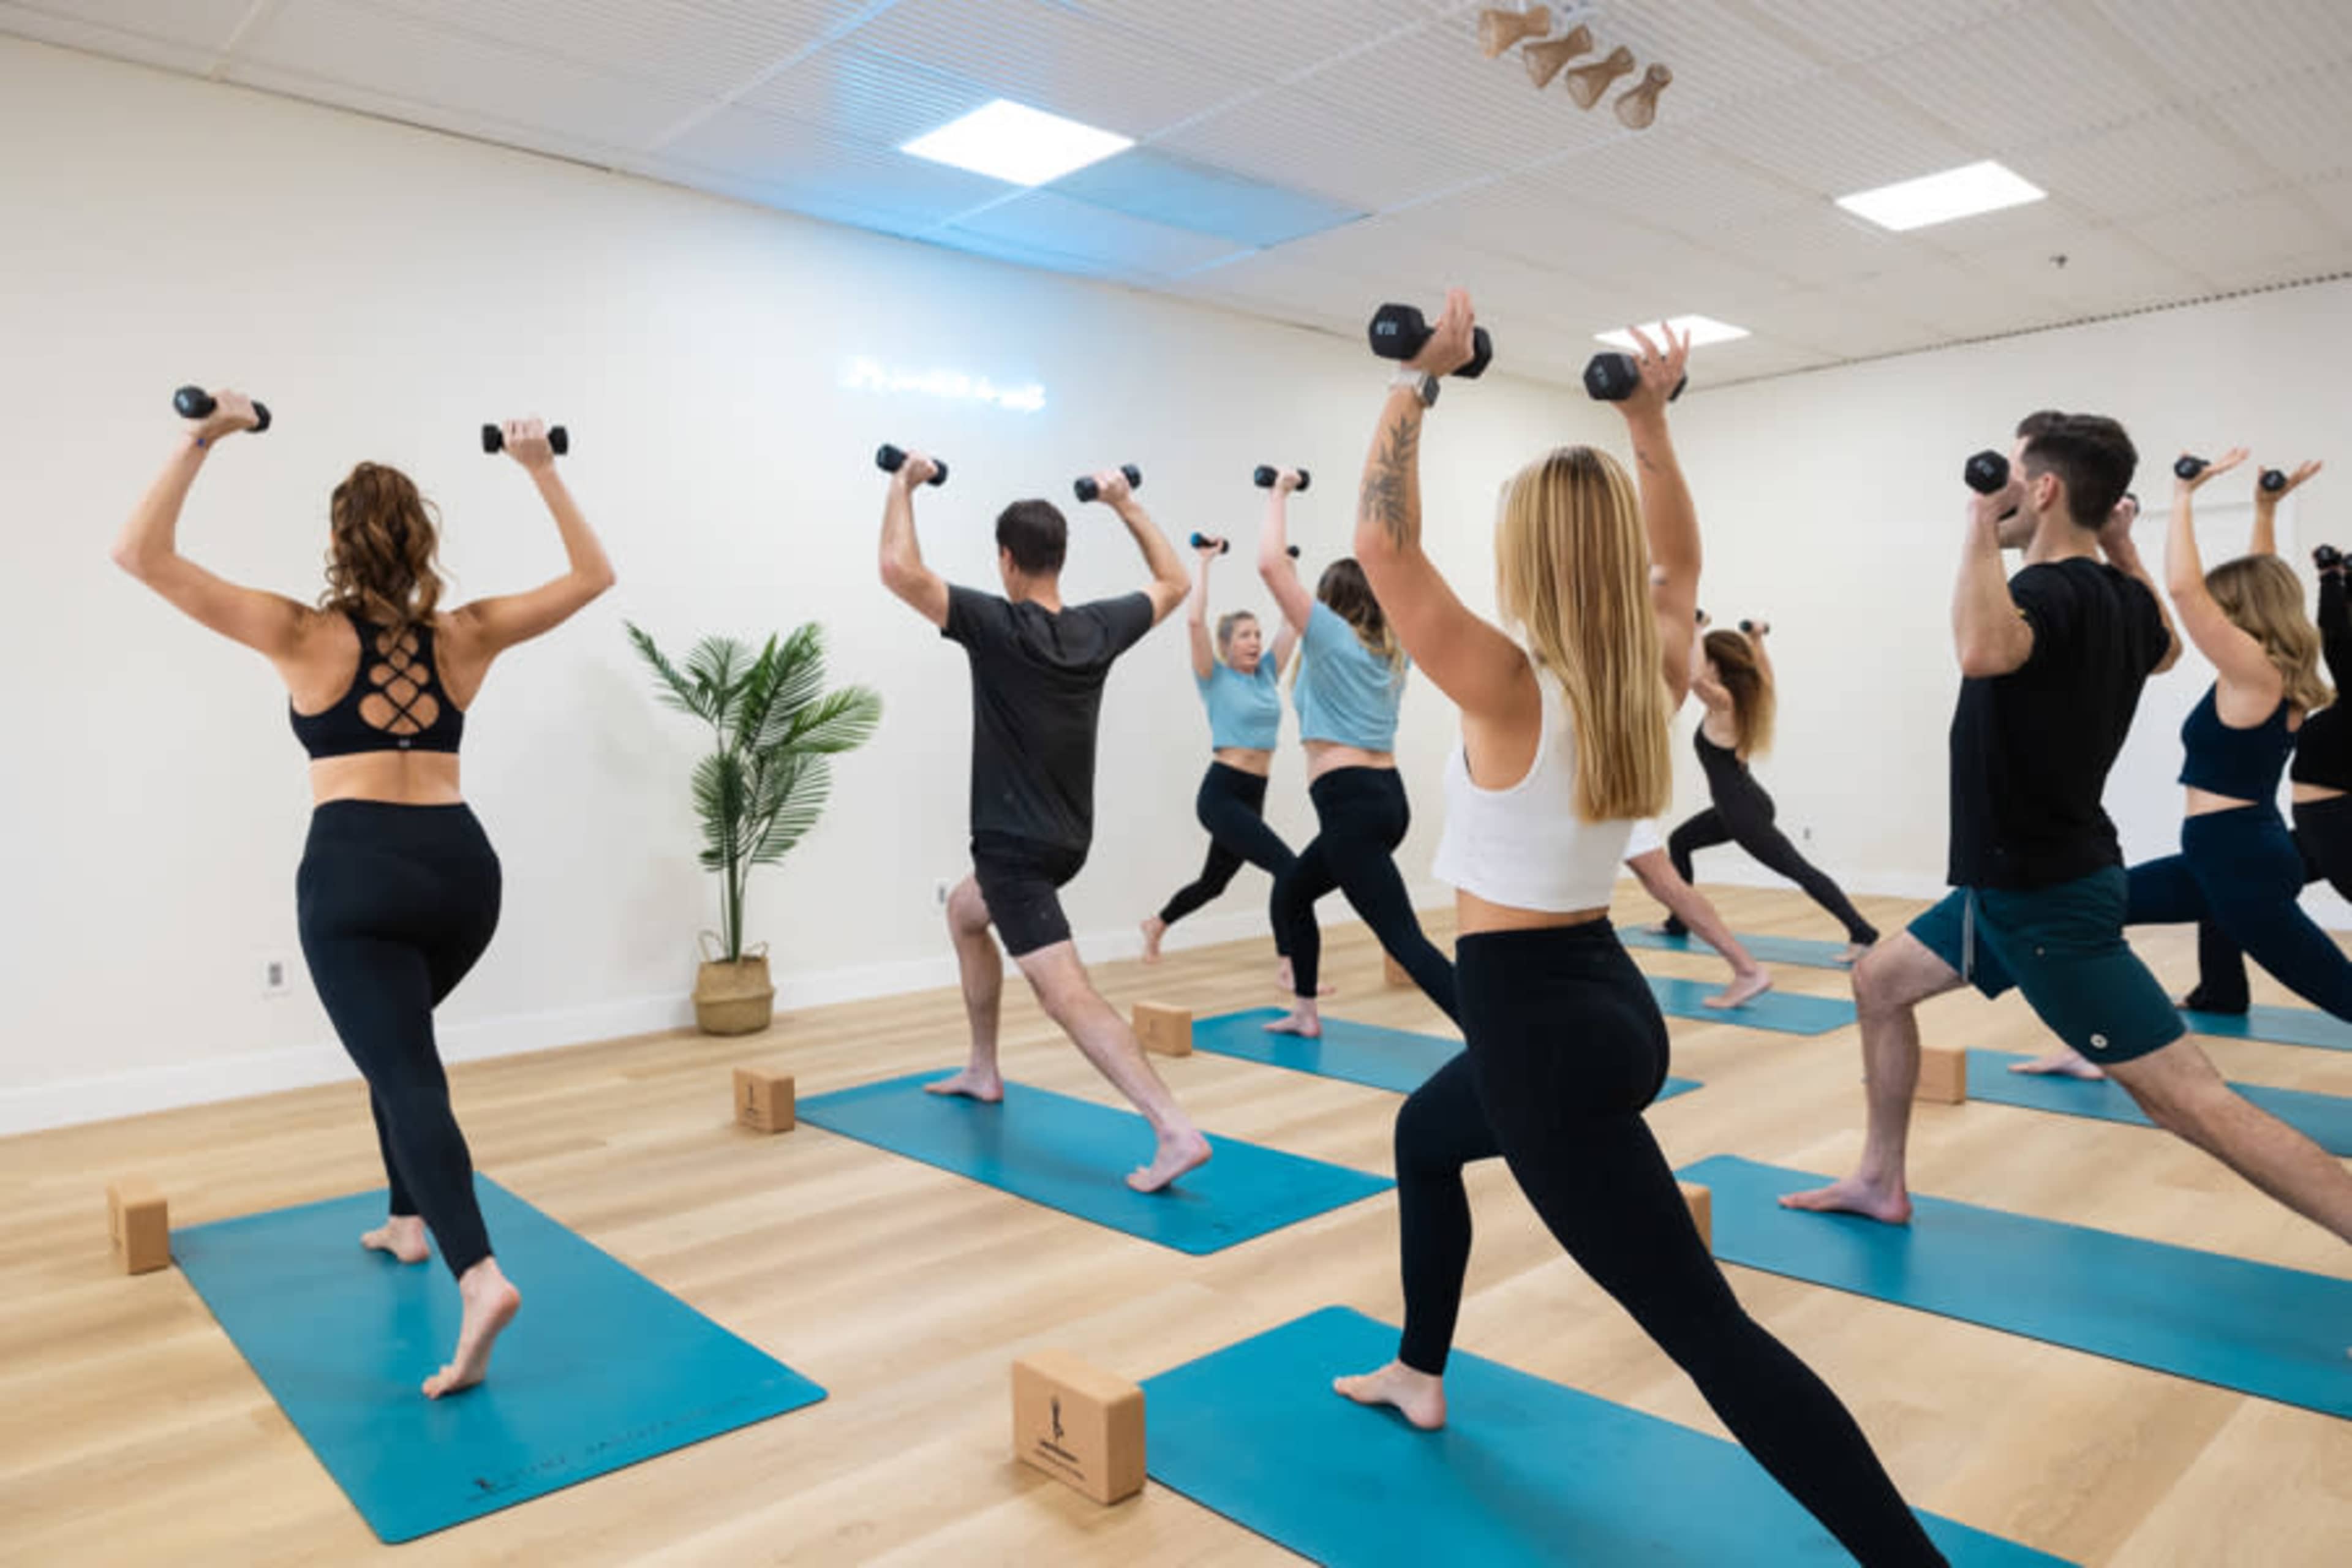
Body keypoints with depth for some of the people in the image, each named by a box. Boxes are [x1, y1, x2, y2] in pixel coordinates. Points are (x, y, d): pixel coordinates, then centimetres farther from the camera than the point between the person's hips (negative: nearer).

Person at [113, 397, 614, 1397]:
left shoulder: (304, 636, 0)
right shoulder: (464, 634, 7)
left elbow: (141, 556, 0)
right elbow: (591, 575, 17)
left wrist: (201, 440, 1)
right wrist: (542, 468, 16)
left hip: (357, 875, -4)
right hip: (462, 866, 5)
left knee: (404, 1073, -11)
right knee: (402, 1040, 29)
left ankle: (479, 1279, -28)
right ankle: (411, 1220, 36)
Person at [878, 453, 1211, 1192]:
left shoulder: (998, 626, -17)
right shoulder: (1101, 629, 1)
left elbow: (900, 569, -23)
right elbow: (1173, 582, 18)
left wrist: (904, 484, -8)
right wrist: (1125, 502, 21)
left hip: (1016, 843, -9)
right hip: (1064, 838, 9)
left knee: (1067, 994, -18)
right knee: (964, 912, 33)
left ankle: (1176, 1132, -32)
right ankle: (983, 1070, 39)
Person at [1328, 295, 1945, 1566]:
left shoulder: (1510, 689, -21)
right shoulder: (1653, 672, 0)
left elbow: (1382, 541, -20)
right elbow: (1678, 556, 19)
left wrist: (1417, 380, -12)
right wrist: (1649, 421, 18)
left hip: (1540, 1025, -9)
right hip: (1603, 998, 9)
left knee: (1707, 1331, -4)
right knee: (1426, 1134, 33)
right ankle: (1420, 1375, 47)